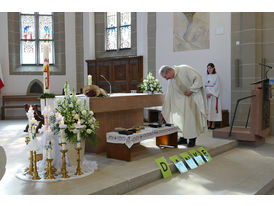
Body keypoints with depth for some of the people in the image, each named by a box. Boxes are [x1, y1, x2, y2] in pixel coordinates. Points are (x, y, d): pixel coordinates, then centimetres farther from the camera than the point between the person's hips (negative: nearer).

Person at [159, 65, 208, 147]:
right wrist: (164, 111, 5)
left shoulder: (184, 69, -20)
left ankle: (192, 139, 1)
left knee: (191, 116, -8)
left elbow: (198, 78, -20)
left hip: (193, 95, -7)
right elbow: (169, 95, 6)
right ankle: (183, 138, 14)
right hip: (182, 98, 7)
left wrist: (191, 90, -22)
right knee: (180, 117, 3)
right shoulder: (170, 80, 1)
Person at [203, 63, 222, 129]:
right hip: (206, 94, 4)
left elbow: (216, 86, -7)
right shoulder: (205, 76, 11)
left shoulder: (216, 76, 0)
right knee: (207, 108, 2)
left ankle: (213, 124, 3)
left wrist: (211, 93, -15)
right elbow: (203, 85, 6)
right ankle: (208, 123, 7)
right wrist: (206, 93, -8)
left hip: (214, 94, -3)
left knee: (213, 108, -4)